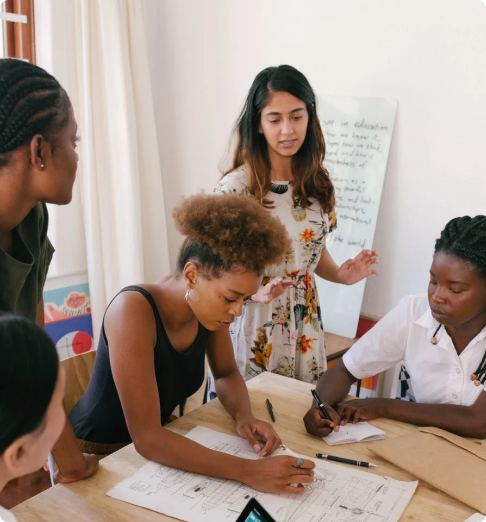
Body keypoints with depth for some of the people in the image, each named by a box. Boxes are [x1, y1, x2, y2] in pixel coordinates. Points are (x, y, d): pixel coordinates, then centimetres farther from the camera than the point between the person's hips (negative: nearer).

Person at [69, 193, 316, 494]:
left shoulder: (209, 304, -11)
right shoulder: (134, 311, -29)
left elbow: (227, 373, 6)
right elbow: (147, 437, -31)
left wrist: (245, 416, -14)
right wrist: (249, 471, -35)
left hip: (155, 447, 6)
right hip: (93, 458, -5)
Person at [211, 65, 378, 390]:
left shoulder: (317, 182, 0)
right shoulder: (234, 188, -16)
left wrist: (341, 275, -7)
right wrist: (258, 293, -27)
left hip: (305, 325, 5)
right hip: (253, 328, -4)